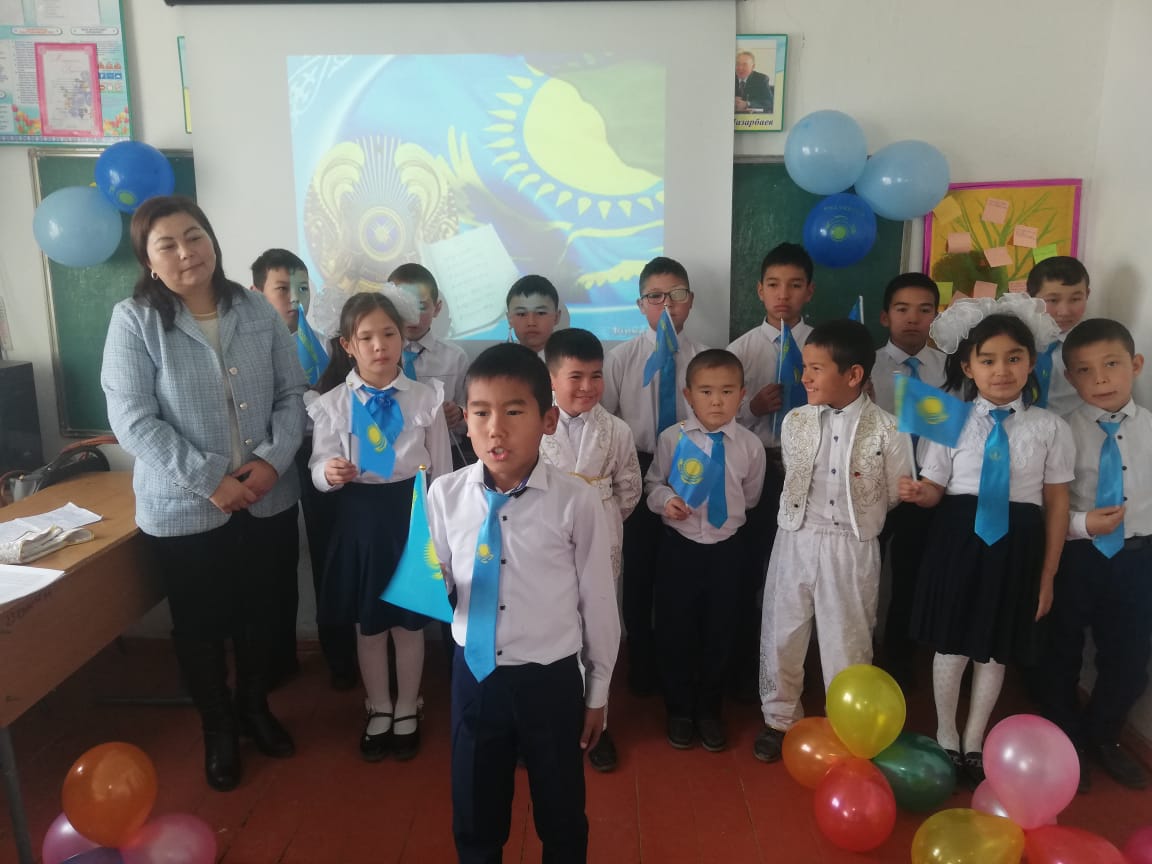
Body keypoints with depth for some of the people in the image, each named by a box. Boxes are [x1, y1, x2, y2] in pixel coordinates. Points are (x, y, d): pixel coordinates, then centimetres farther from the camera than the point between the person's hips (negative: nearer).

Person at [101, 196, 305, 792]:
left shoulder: (257, 311, 1)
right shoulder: (134, 320, -9)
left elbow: (291, 394, 1)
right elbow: (132, 419, -15)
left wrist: (273, 460, -14)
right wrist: (210, 479, -20)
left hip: (267, 498, 3)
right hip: (182, 508, -3)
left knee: (257, 611, 18)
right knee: (199, 623, 13)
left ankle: (255, 709, 42)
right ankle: (217, 729, 36)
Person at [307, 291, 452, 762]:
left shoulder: (426, 397, -5)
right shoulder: (332, 403, -5)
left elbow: (442, 471, 0)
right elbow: (319, 468, -7)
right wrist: (330, 471, -31)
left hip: (413, 513, 0)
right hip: (360, 517, 1)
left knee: (410, 622, 14)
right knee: (368, 625, 15)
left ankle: (406, 711, 36)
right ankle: (378, 710, 38)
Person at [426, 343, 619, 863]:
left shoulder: (576, 502, -16)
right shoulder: (445, 495, -8)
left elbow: (598, 602, -6)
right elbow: (441, 587, 3)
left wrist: (597, 694, 3)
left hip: (551, 680, -2)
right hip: (473, 676, 2)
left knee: (561, 818, 21)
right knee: (474, 820, 22)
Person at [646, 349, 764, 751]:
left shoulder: (750, 445, -7)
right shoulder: (672, 438, -10)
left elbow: (750, 496, 8)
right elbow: (652, 483, 1)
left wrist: (730, 517, 8)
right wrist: (664, 500, -17)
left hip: (725, 549, 1)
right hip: (678, 546, -1)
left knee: (718, 632, 14)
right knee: (674, 630, 10)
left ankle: (709, 711, 36)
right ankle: (679, 709, 32)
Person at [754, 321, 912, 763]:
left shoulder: (887, 430, -11)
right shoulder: (795, 421, -2)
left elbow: (899, 496, 0)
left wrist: (856, 518, 6)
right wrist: (806, 517, 11)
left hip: (852, 549, -3)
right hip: (795, 541, 3)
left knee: (847, 642, 11)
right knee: (782, 634, 12)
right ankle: (779, 719, 33)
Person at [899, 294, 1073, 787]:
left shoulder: (1050, 428, -3)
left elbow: (1057, 505, 2)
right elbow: (934, 490, -1)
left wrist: (1047, 575, 3)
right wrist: (915, 494, -26)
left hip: (1017, 547, 1)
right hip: (959, 541, 0)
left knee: (995, 651, 14)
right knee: (951, 647, 11)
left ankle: (974, 740, 36)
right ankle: (945, 735, 35)